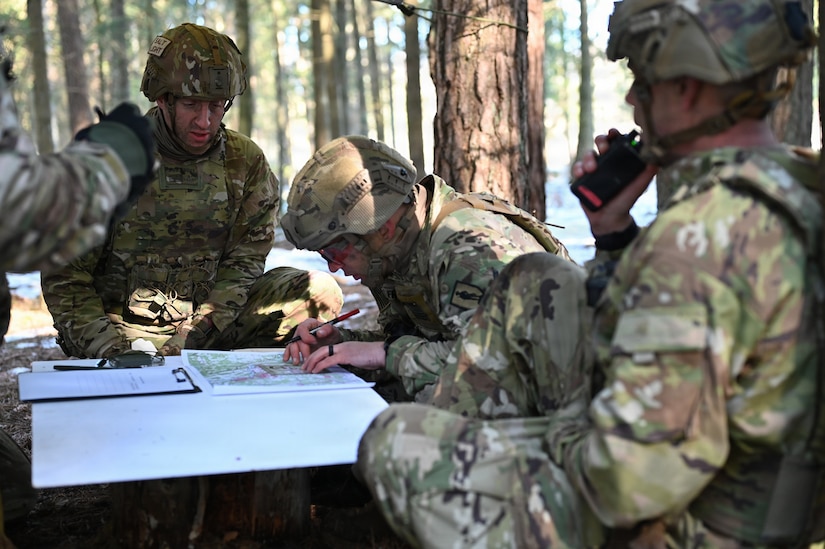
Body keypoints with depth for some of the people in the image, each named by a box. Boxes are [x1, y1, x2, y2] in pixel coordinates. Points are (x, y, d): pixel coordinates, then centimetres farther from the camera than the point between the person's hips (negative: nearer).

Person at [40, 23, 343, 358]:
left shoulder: (246, 163, -1)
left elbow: (243, 264, -2)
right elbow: (65, 278, -5)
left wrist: (198, 331, -20)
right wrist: (109, 349, -20)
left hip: (213, 317, 4)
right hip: (126, 327, -3)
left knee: (320, 293, -17)